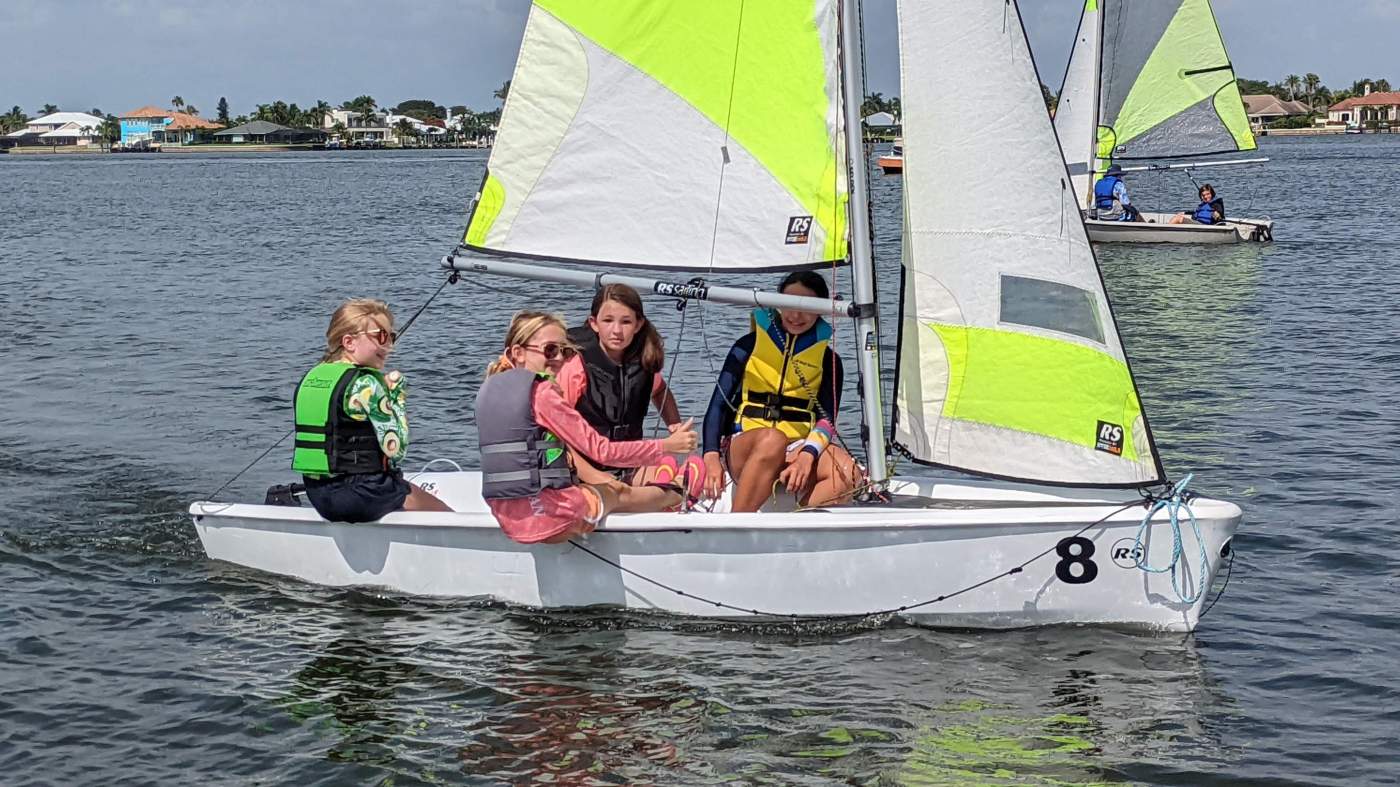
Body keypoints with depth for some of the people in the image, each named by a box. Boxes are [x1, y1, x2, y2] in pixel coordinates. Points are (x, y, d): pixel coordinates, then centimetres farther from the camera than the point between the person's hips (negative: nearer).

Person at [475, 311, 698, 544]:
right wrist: (667, 446, -5)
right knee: (621, 495, 18)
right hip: (546, 514, -7)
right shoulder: (542, 391, -14)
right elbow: (601, 450, -13)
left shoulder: (489, 389, 10)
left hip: (505, 516, 7)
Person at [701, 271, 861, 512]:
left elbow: (827, 418, 0)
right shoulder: (751, 344, 10)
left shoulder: (827, 360, 13)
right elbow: (719, 403, 2)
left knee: (847, 474, -31)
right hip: (745, 448, -1)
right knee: (772, 439, -38)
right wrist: (711, 457, -16)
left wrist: (808, 455, -23)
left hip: (798, 448, 2)